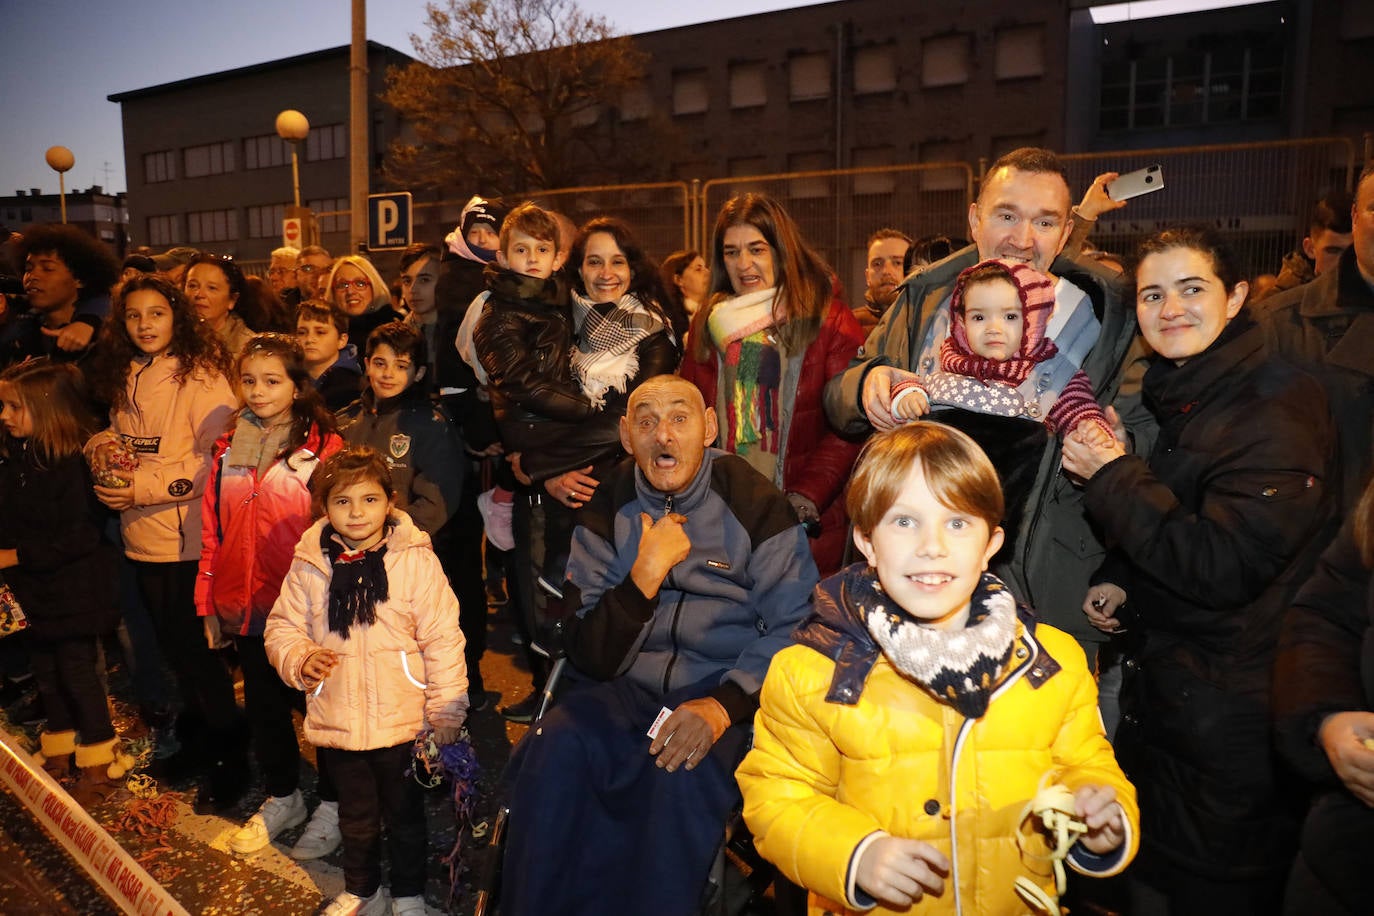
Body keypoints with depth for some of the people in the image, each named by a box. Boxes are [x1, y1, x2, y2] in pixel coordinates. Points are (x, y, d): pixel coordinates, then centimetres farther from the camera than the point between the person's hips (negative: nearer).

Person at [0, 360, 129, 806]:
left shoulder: (72, 464, -21)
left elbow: (74, 538, -23)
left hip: (72, 590, -7)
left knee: (78, 672, 3)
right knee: (46, 672, 18)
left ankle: (100, 765, 18)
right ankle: (59, 754, 36)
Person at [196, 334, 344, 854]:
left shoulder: (323, 446, -11)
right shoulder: (229, 446, 5)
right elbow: (212, 527, 9)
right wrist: (207, 599, 8)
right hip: (246, 603, 5)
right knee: (263, 705, 19)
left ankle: (332, 802, 30)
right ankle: (282, 798, 39)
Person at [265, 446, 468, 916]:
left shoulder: (416, 559, -15)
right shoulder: (308, 564, -6)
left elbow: (443, 640, -12)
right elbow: (281, 627, 6)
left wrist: (446, 714, -11)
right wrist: (299, 659, -15)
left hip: (403, 721, -3)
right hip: (337, 720, 3)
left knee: (405, 814, 17)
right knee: (356, 816, 24)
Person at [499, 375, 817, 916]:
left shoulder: (754, 505, -5)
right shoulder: (607, 511, 3)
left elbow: (793, 629, -7)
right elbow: (591, 658, -2)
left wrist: (723, 704, -22)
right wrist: (648, 569, -17)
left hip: (726, 690, -2)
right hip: (625, 690, 3)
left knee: (685, 772, -31)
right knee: (557, 748, -24)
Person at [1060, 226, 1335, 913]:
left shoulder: (1276, 411, -20)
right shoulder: (1181, 398, 6)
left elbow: (1223, 569, -26)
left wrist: (1111, 475, -22)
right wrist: (1118, 579, 0)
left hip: (1230, 720, -8)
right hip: (1159, 689, 8)